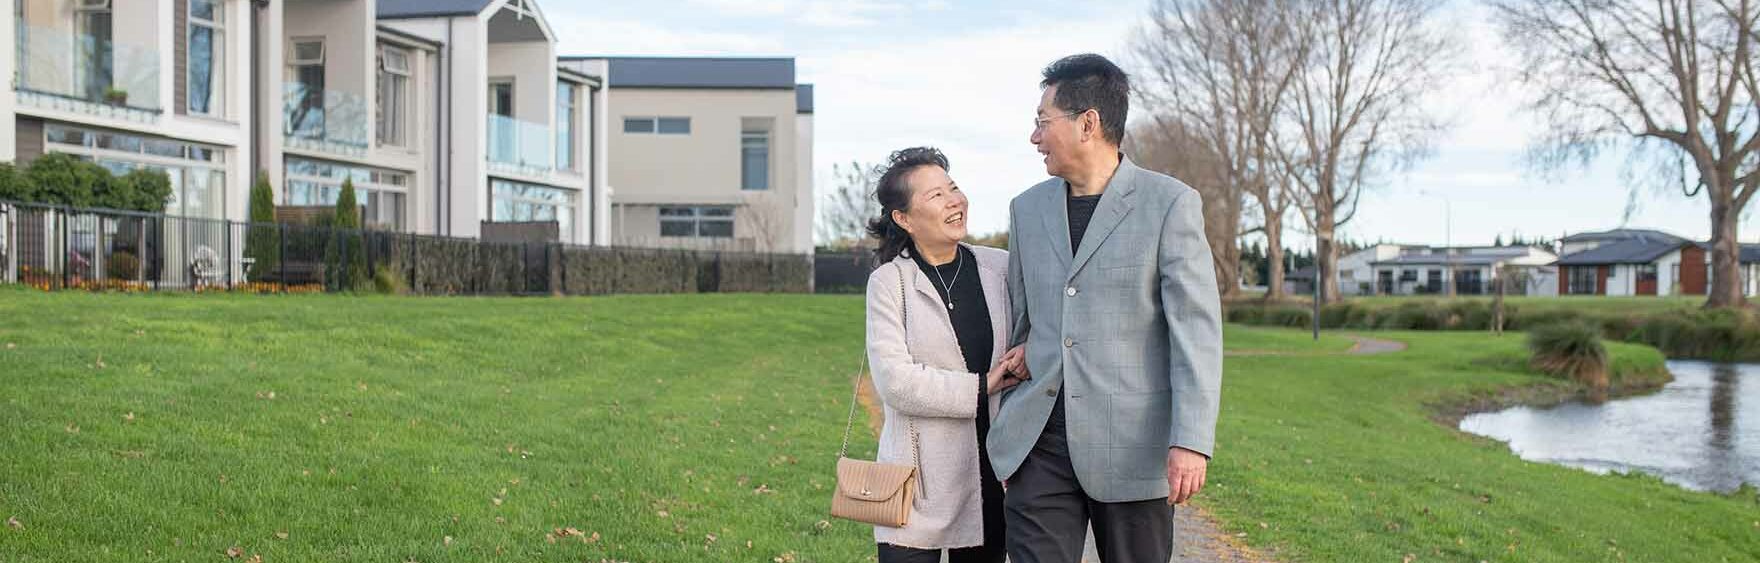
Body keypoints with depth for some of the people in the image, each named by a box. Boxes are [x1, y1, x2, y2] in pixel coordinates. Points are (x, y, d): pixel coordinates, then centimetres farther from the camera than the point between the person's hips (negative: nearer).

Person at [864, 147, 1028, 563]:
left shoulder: (1000, 268, 5)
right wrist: (980, 388, -12)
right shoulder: (889, 282, -5)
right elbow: (894, 381, -14)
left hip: (991, 472, 4)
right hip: (921, 481, -3)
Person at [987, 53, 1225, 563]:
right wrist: (1004, 425, 18)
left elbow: (1196, 329, -9)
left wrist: (1191, 441, -17)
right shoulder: (1028, 209, 11)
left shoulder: (1170, 205, -4)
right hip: (1039, 442, 4)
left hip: (1131, 443, -4)